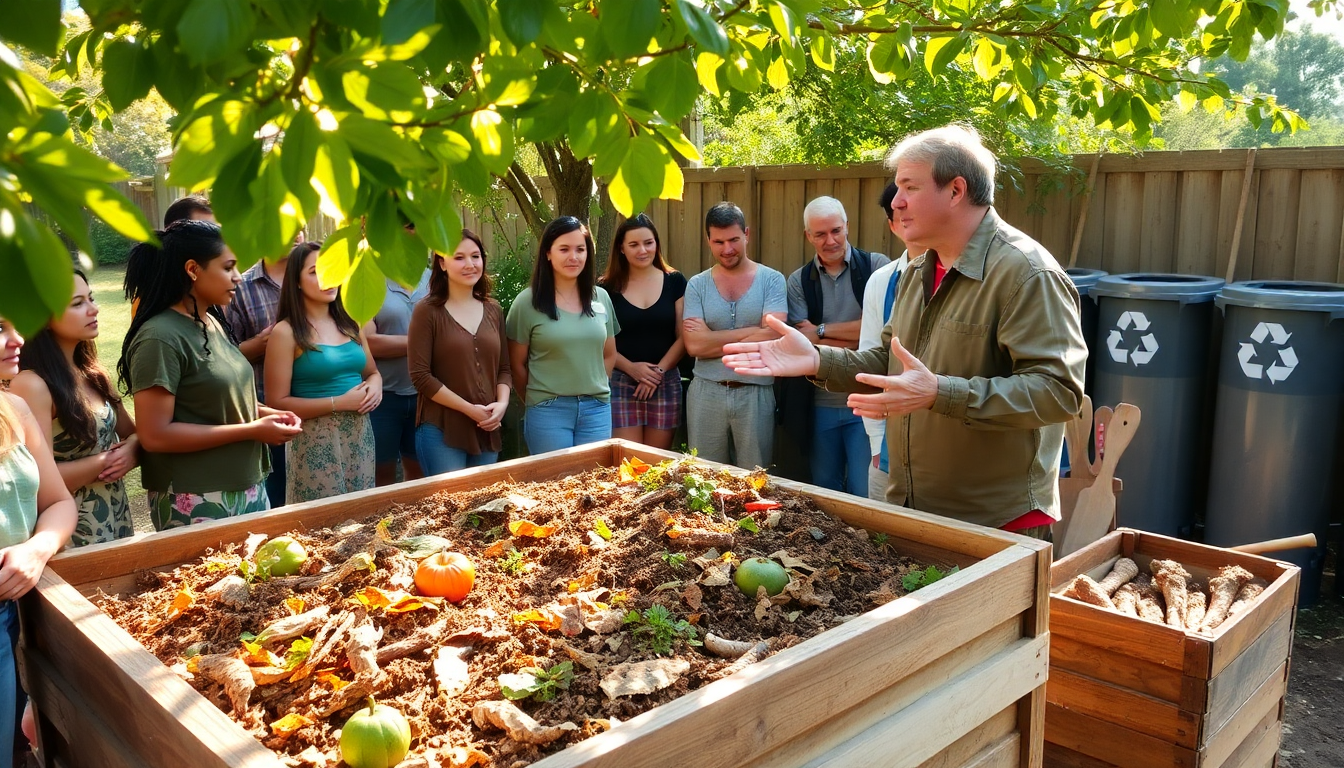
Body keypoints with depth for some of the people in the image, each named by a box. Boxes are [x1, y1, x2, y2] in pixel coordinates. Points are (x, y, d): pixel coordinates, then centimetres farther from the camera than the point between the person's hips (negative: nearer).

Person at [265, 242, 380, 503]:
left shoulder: (349, 323, 9)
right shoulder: (286, 332, -9)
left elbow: (372, 372, 22)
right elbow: (277, 404, -13)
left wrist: (375, 386, -2)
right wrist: (339, 402, -18)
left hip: (360, 434, 6)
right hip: (316, 440, -6)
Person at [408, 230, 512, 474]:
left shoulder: (493, 310, 9)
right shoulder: (428, 311, -6)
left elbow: (504, 368, 12)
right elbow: (420, 376, -12)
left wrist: (502, 403, -8)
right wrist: (470, 409, -15)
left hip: (487, 431, 5)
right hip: (441, 432, -5)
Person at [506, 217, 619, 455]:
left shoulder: (601, 297, 5)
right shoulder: (528, 302, -6)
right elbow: (516, 364, -1)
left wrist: (593, 390, 7)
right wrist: (538, 401, 5)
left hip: (597, 409, 4)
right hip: (549, 410, -3)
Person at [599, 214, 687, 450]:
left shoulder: (675, 282, 4)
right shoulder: (608, 288, 2)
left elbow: (684, 336, 1)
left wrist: (659, 370, -10)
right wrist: (631, 368, -15)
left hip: (666, 384, 1)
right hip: (621, 384, -1)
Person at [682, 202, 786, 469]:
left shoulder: (771, 280, -1)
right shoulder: (697, 285, 3)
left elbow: (772, 336, -14)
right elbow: (693, 345, -9)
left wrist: (713, 339, -9)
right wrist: (750, 333, -11)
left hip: (755, 394, -1)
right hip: (706, 393, 2)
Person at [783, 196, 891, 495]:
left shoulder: (876, 266, -2)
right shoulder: (799, 281, 4)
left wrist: (823, 330, -8)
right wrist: (862, 338, -11)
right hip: (820, 404, 3)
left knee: (865, 495, 0)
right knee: (824, 494, 15)